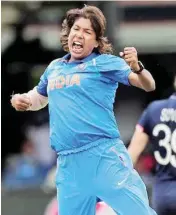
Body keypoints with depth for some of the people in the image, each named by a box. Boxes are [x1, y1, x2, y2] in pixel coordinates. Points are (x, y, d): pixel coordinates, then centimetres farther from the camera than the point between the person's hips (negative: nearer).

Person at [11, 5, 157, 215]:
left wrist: (137, 67, -28)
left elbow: (148, 85, -7)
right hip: (69, 164, 5)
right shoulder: (54, 68, 15)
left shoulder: (104, 63, 0)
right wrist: (22, 100, 13)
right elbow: (39, 97, 35)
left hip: (104, 156, -5)